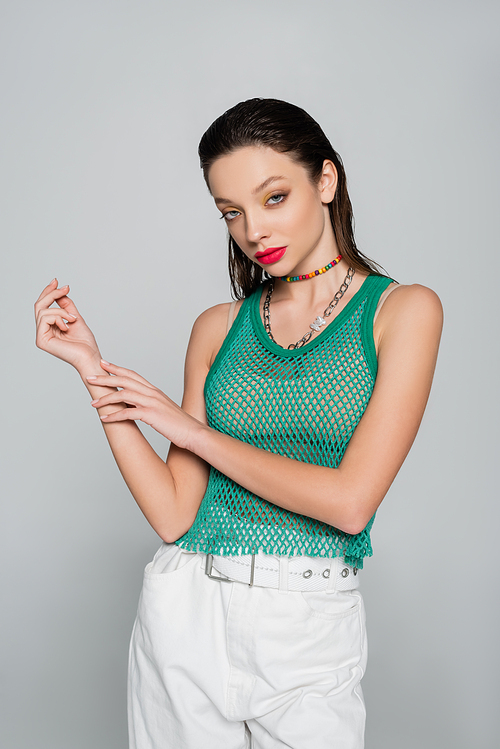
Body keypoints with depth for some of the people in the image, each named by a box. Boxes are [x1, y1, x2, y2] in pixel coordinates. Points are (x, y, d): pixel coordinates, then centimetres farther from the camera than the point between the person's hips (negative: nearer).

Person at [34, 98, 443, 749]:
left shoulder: (401, 310, -6)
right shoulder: (219, 329, 4)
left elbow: (350, 502, -16)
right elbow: (174, 513, -2)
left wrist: (191, 428, -8)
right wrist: (92, 369, -7)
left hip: (312, 629, -2)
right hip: (187, 613, 3)